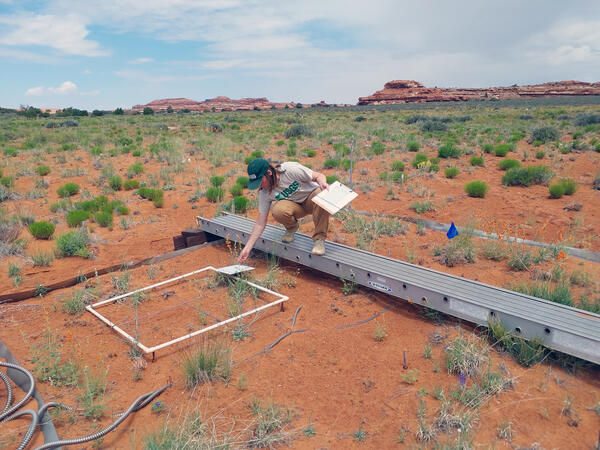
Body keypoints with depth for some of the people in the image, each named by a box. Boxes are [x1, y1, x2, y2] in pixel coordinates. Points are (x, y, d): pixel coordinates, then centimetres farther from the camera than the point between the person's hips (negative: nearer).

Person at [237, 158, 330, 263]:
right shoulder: (264, 193, -16)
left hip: (311, 198, -2)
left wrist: (323, 183, -40)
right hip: (296, 206, 2)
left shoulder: (291, 169, -26)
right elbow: (260, 224, -12)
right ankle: (291, 228, 3)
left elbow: (318, 176, -16)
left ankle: (319, 238, -23)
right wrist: (247, 248, -17)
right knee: (277, 211, -33)